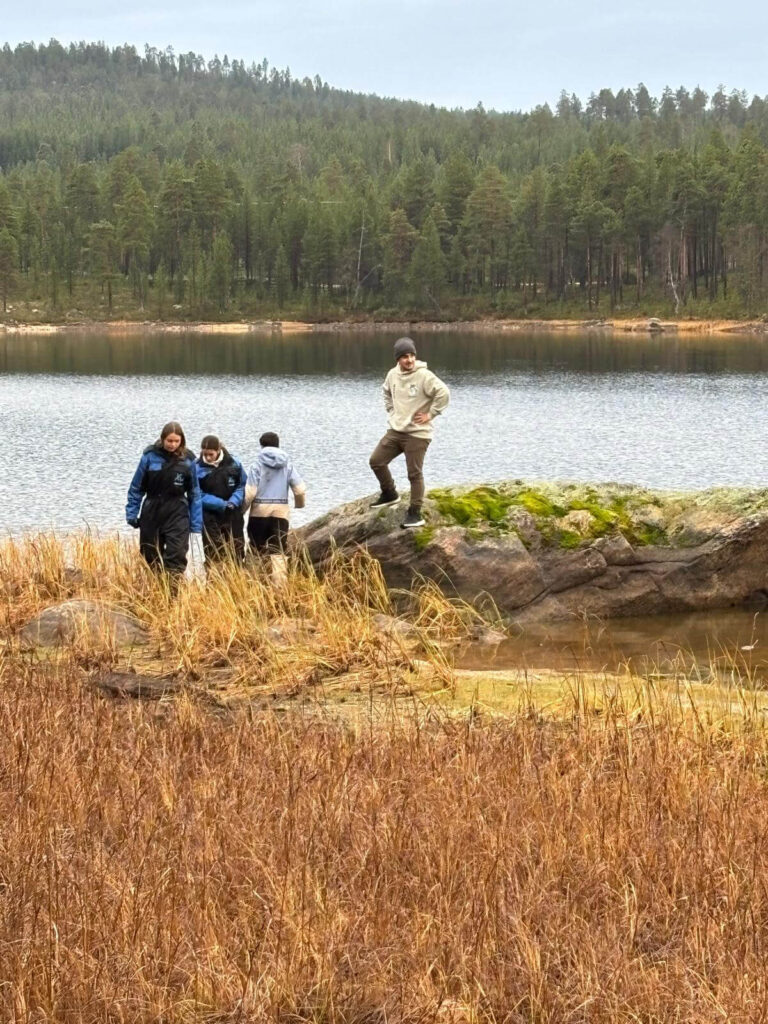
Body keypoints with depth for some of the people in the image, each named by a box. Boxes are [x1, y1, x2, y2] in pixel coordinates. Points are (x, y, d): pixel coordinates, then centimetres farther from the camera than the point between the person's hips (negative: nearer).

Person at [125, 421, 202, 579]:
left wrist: (196, 523, 0)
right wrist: (131, 514, 1)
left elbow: (194, 493, 2)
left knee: (177, 557, -10)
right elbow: (136, 487, 2)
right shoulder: (150, 456, -7)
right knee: (150, 557, 11)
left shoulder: (188, 460, -4)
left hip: (177, 514, -1)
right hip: (152, 512, 1)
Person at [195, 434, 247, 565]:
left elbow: (242, 486, 3)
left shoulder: (233, 463, -6)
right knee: (213, 556, 0)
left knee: (236, 554, 7)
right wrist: (223, 504, -18)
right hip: (211, 519, -1)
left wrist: (233, 502, -15)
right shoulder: (198, 468, -8)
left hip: (233, 517, 1)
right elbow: (200, 495, -8)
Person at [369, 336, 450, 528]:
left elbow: (443, 394, -21)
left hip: (417, 433, -7)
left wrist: (430, 414, -16)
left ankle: (415, 514, 3)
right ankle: (389, 494, 28)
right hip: (395, 430, 7)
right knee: (376, 461, 7)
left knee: (415, 474, -4)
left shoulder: (424, 376, -16)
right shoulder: (393, 374, 5)